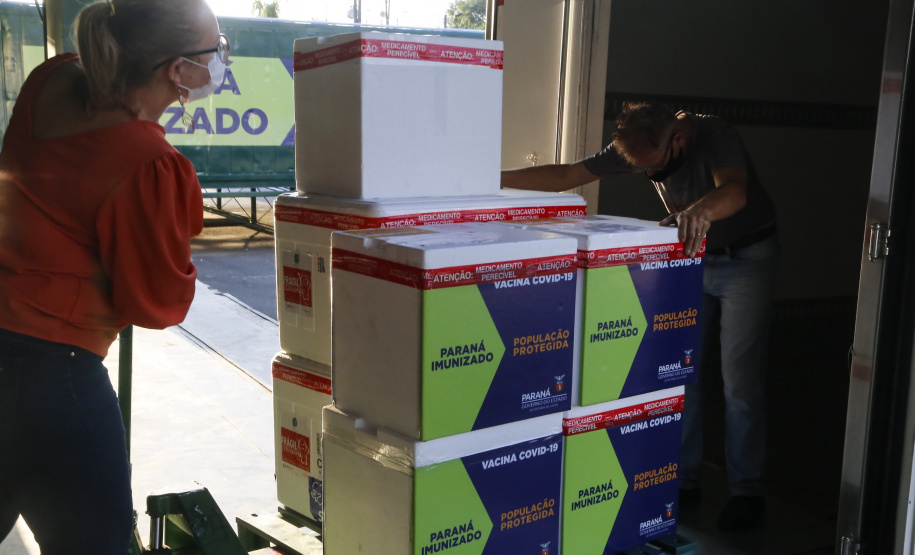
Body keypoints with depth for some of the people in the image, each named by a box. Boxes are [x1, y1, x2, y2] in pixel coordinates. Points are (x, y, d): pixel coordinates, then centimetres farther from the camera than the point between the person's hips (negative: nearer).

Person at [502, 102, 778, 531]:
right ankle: (685, 480, 17)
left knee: (739, 380, -6)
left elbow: (734, 191, -46)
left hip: (746, 258, -5)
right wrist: (498, 178, -18)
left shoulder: (714, 137, -27)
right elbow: (568, 176, -10)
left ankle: (746, 493, 7)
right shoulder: (635, 146, -11)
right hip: (694, 258, 6)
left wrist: (701, 210, -68)